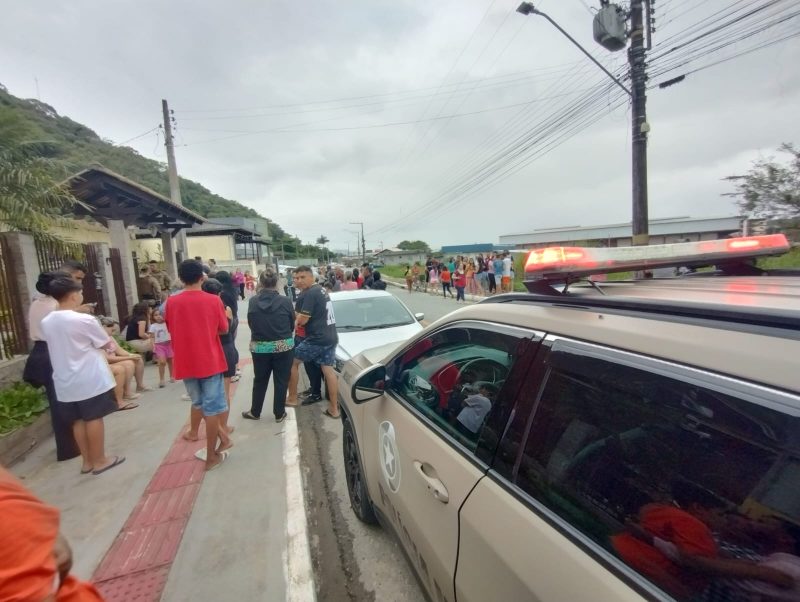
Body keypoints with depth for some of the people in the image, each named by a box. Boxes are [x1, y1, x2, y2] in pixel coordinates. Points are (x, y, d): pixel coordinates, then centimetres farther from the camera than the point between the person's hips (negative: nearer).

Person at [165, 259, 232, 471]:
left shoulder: (172, 302, -2)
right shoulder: (213, 300, -8)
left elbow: (171, 330, 11)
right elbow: (224, 329, 1)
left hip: (185, 362, 3)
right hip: (210, 361, -3)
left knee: (199, 402, 22)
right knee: (211, 407, 4)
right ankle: (211, 456, 12)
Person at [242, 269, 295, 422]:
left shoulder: (253, 301, -8)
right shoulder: (285, 301, -13)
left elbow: (250, 324, 3)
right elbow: (292, 325, -1)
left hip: (259, 347, 2)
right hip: (283, 346, -2)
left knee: (260, 380, 18)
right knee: (281, 381, 11)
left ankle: (255, 412, 32)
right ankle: (279, 413, 22)